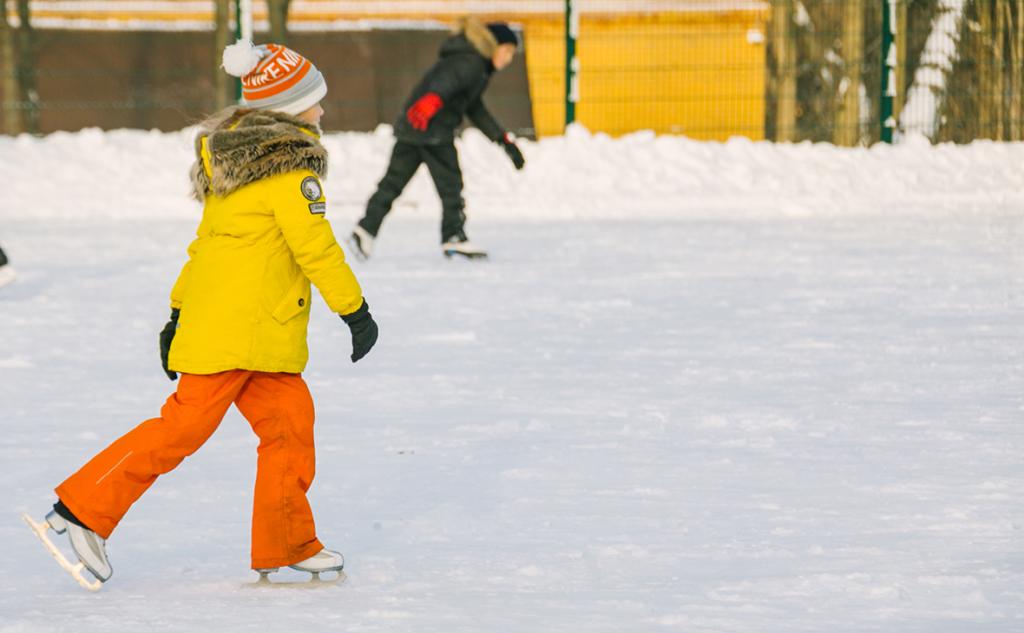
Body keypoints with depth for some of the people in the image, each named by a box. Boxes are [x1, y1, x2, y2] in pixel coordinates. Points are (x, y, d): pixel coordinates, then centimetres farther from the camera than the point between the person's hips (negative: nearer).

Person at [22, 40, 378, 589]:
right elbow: (315, 246, -15)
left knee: (288, 420, 9)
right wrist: (354, 309, -8)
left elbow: (205, 242, 20)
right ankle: (83, 509, -7)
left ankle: (285, 546, 11)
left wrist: (180, 312, 23)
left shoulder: (232, 160, 17)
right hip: (242, 328, -10)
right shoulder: (289, 168, -12)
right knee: (185, 425, -8)